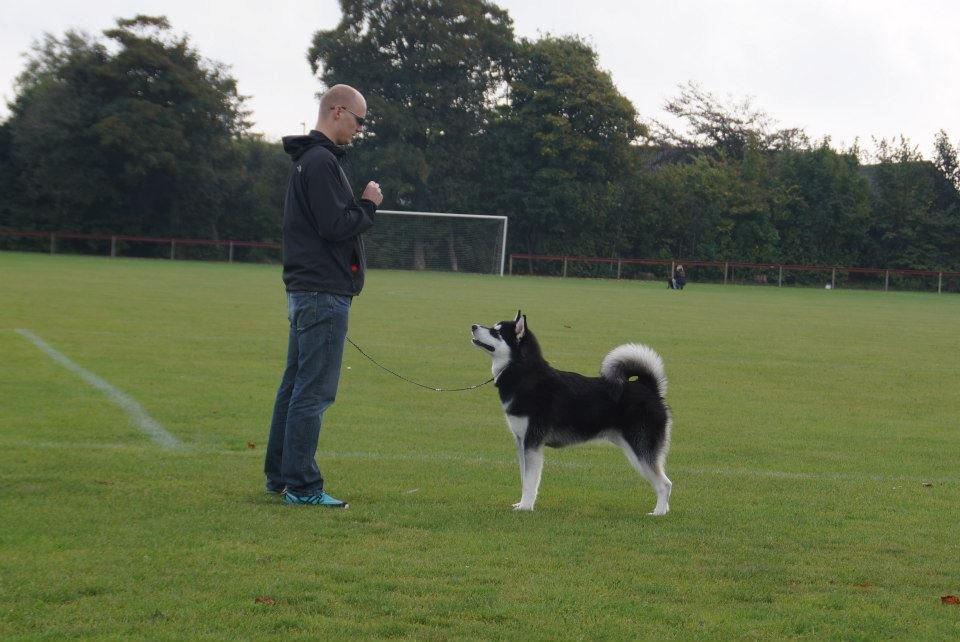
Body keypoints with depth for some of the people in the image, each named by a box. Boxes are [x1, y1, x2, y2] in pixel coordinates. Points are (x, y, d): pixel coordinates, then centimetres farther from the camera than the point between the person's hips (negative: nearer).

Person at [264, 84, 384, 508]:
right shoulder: (321, 162, -15)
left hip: (306, 292, 11)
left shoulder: (310, 159, 19)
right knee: (314, 390, -9)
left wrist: (362, 207, 12)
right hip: (324, 293, -11)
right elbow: (337, 226, -21)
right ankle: (302, 486, -8)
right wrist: (368, 205, -7)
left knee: (296, 384, 15)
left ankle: (279, 475, 21)